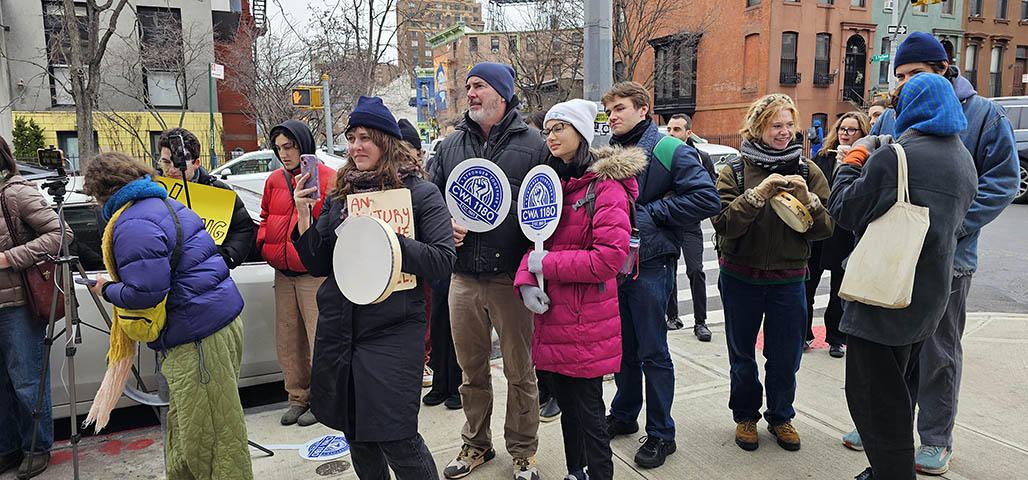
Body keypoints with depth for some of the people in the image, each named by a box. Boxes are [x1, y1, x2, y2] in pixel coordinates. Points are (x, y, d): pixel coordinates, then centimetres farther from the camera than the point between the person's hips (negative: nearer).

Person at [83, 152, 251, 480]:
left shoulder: (132, 225, -17)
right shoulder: (168, 205, 16)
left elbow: (145, 291, -23)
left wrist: (107, 290, -4)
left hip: (198, 337, -11)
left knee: (207, 435, 0)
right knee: (185, 424, 24)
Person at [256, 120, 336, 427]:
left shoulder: (327, 178, -5)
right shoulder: (275, 180, 12)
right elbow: (266, 217, 22)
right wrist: (263, 244, 6)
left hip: (315, 274, -6)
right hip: (283, 274, 6)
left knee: (319, 339, -1)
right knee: (288, 340, 11)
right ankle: (298, 398, 26)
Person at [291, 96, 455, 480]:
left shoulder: (421, 193, -3)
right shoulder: (339, 195, 11)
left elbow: (443, 261, -12)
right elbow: (318, 265, 10)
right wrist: (304, 215, -4)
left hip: (392, 331, -5)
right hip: (338, 329, 6)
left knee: (395, 438, -5)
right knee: (355, 435, 17)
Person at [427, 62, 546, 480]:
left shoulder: (532, 144, -1)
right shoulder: (450, 147, 11)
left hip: (512, 278, -3)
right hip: (463, 278, 4)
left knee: (520, 372, 8)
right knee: (472, 371, 16)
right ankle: (476, 444, 35)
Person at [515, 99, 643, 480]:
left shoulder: (606, 186, -13)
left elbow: (610, 256, -21)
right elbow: (535, 240, 14)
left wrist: (548, 264, -16)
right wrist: (526, 280, -5)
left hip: (586, 319, -7)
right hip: (552, 314, 7)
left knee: (588, 409, 3)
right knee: (566, 403, 20)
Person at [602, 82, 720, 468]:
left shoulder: (669, 150, -9)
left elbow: (707, 199, -18)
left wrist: (650, 213, -17)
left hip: (649, 263, -6)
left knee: (652, 352, 3)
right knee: (623, 347, 18)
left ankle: (661, 433, 18)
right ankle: (624, 415, 35)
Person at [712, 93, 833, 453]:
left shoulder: (808, 172, 2)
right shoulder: (735, 172, -3)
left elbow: (825, 229, -3)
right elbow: (723, 223, -16)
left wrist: (807, 199, -20)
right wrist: (758, 194, -26)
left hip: (788, 279, 1)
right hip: (740, 278, -1)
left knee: (786, 357, 9)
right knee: (742, 354, 13)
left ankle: (780, 416, 33)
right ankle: (745, 416, 33)